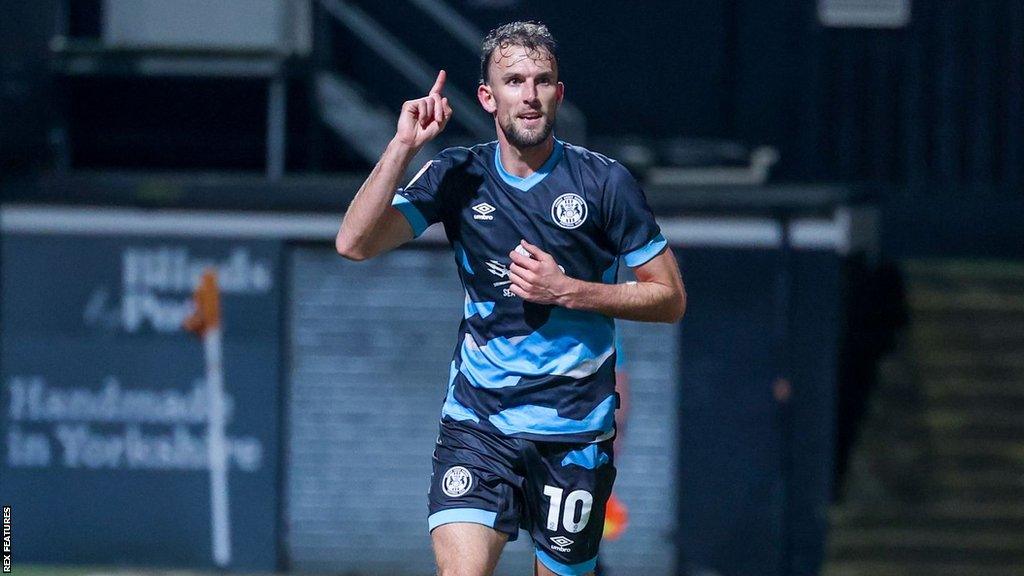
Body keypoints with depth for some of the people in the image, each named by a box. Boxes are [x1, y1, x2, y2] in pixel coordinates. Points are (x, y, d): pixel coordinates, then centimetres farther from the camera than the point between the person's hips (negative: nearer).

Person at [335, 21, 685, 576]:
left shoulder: (604, 181, -3)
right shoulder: (457, 176, 2)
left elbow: (670, 297, 2)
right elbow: (355, 243, -8)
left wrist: (567, 290, -11)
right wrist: (403, 145, -16)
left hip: (573, 431, 0)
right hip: (476, 423, 0)